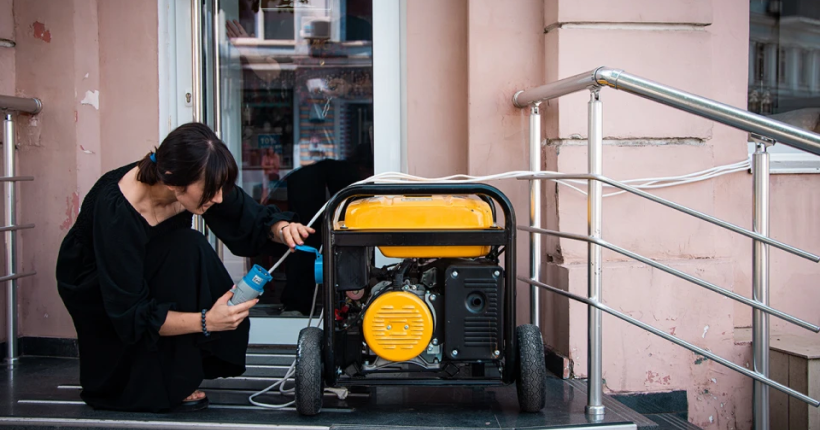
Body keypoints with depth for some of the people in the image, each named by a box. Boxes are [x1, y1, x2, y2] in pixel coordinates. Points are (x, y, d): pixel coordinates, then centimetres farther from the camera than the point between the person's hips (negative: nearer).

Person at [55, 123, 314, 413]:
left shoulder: (202, 181, -22)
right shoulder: (116, 210, -37)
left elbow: (253, 222, -10)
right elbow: (129, 315, -33)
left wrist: (282, 228, -33)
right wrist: (205, 321, -43)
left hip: (151, 275, 6)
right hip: (94, 289, -6)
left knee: (230, 320, -18)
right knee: (186, 250, -31)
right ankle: (164, 388, -19)